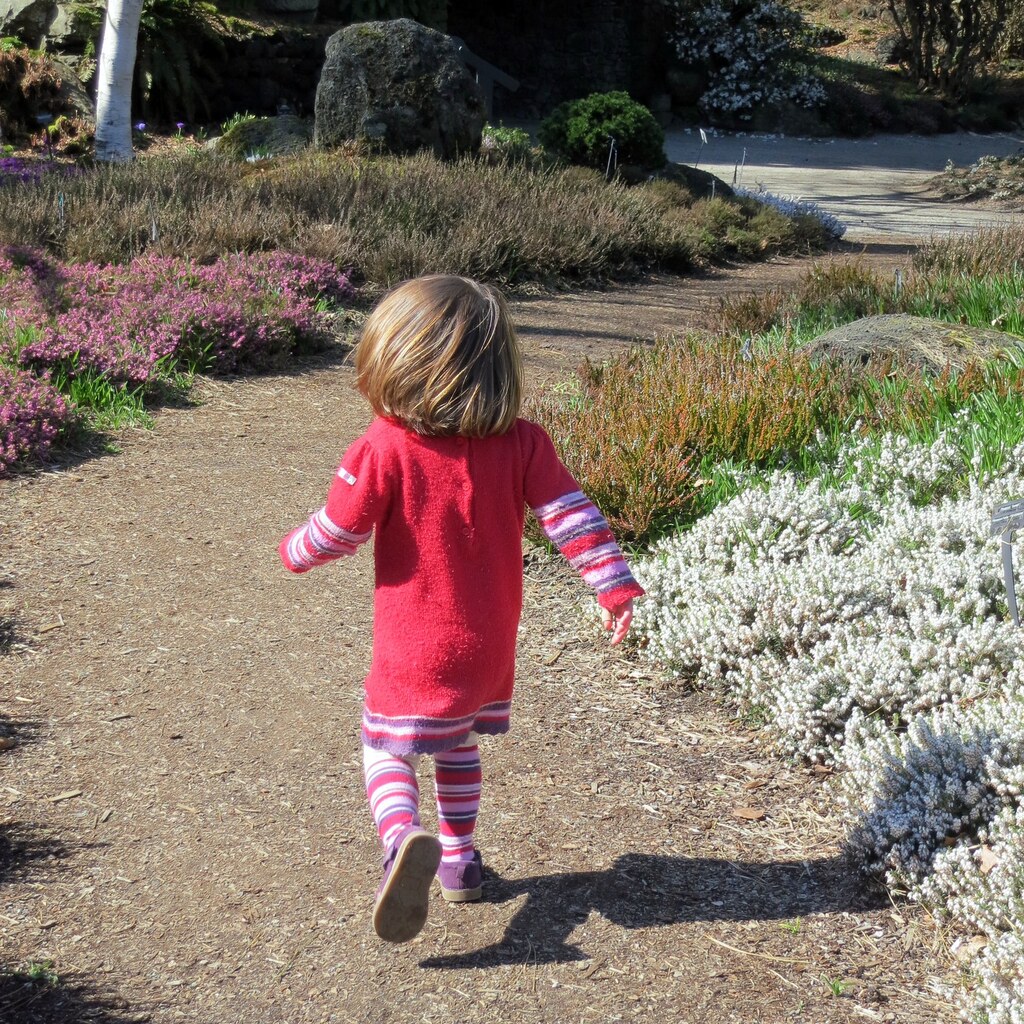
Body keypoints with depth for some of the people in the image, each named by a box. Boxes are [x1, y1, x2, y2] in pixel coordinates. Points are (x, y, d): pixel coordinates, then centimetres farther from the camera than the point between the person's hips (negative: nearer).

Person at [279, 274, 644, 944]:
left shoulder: (384, 449, -16)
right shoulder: (521, 442, -7)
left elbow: (337, 533, -12)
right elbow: (571, 514, -11)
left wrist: (294, 552, 10)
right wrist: (615, 585, -4)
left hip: (415, 650, -4)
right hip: (491, 645, 4)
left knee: (388, 749, 6)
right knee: (459, 745, 25)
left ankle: (404, 839, -21)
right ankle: (460, 860, 32)